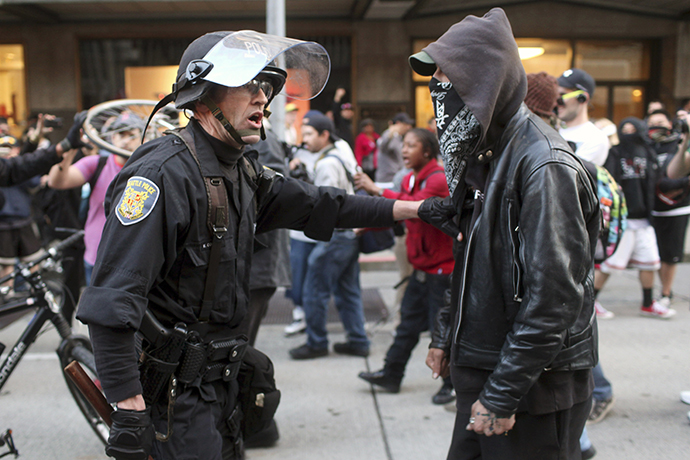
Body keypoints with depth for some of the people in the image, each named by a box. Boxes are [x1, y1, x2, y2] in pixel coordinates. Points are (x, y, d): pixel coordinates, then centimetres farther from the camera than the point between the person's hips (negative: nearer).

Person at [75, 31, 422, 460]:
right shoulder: (164, 172, -21)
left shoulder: (243, 171, 7)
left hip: (220, 375, 9)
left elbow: (316, 204, 16)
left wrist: (413, 209, 14)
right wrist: (129, 408, -28)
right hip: (171, 388, -8)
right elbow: (112, 302, -26)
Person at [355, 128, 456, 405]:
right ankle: (391, 375, 25)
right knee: (409, 322, 15)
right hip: (422, 266, 9)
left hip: (441, 266, -9)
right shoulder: (410, 179, 12)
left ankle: (453, 384, 14)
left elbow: (415, 205, -34)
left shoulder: (439, 178, -18)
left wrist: (376, 189, -33)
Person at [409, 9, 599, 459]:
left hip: (536, 388, -8)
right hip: (480, 371, 8)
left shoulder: (545, 165, -20)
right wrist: (446, 334, 15)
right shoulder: (481, 154, 9)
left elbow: (553, 295, -24)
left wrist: (503, 395, -21)